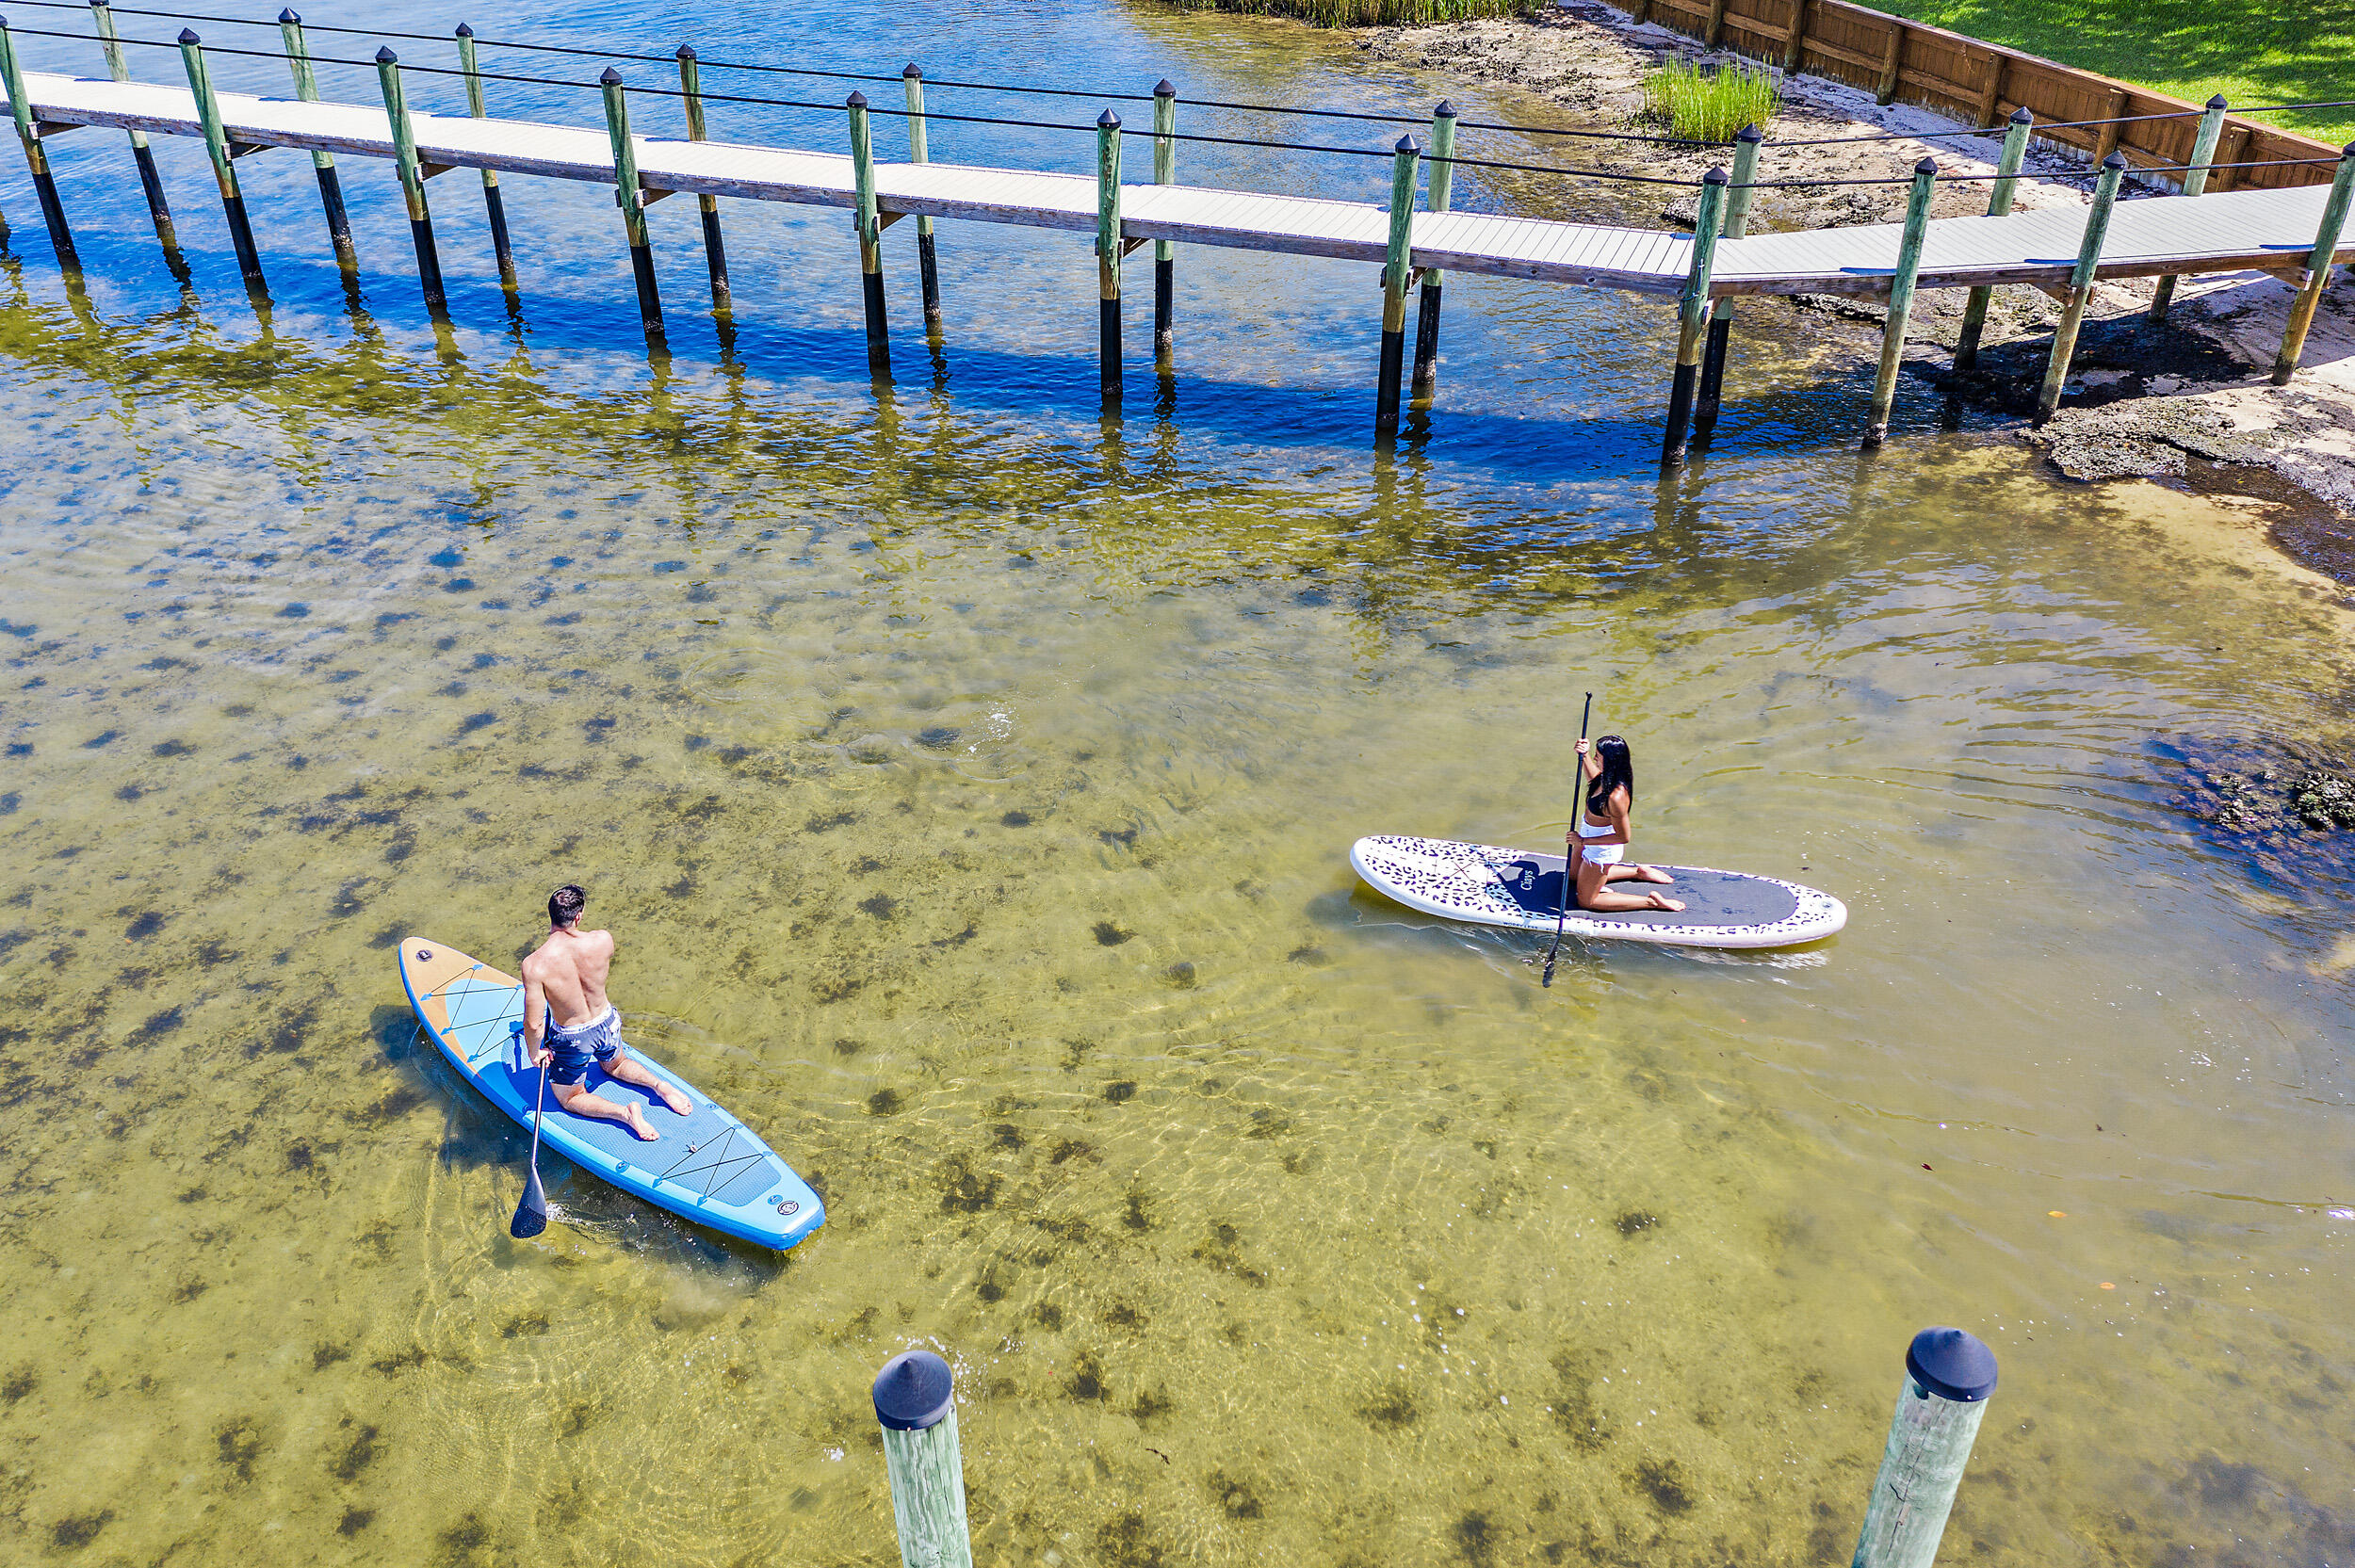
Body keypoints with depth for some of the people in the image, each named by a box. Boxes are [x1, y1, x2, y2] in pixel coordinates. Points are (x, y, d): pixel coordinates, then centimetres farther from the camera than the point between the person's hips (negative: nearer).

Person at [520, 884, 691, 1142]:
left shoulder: (534, 965, -32)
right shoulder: (603, 940, -23)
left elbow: (534, 1024, -25)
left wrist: (534, 1053, -5)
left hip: (571, 1039, -4)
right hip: (607, 1023, 4)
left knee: (569, 1098, 23)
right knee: (615, 1066, 37)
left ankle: (624, 1112, 0)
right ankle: (659, 1085, 12)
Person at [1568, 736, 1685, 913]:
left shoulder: (1616, 797, -39)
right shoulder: (1609, 777, -15)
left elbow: (1623, 837, -28)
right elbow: (1594, 779, 12)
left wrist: (1583, 841, -24)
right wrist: (1584, 756, -2)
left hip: (1601, 849, -9)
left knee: (1586, 900, 11)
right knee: (1576, 876, 34)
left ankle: (1652, 901, 13)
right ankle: (1639, 872, 35)